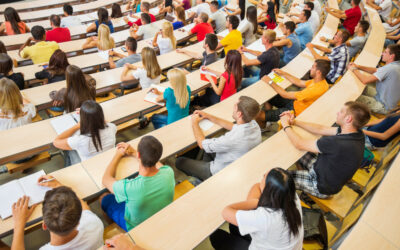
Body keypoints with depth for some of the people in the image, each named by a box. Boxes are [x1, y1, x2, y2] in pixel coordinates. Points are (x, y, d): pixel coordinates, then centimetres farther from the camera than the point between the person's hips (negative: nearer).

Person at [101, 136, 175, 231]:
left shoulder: (128, 187, -41)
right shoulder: (168, 172, -30)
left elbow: (106, 179, -16)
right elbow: (155, 161, -3)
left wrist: (118, 155, -5)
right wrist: (133, 153, 2)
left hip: (136, 227, -4)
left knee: (104, 198, 18)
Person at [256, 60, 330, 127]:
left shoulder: (315, 90, -36)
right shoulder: (320, 81, -7)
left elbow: (285, 95, -29)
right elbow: (299, 82, 8)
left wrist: (270, 82, -19)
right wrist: (283, 73, 6)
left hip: (296, 112, -9)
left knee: (259, 116, -8)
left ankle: (262, 128, 25)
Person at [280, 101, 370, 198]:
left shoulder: (338, 143, -39)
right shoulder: (356, 133, -12)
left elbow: (300, 144, -28)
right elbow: (321, 129, -1)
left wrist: (285, 124, -12)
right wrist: (294, 122, -4)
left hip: (322, 187, -8)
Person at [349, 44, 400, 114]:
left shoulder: (389, 68, -30)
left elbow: (365, 80, -29)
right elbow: (375, 70, 10)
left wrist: (354, 69, -12)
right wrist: (358, 66, -2)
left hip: (384, 107, -10)